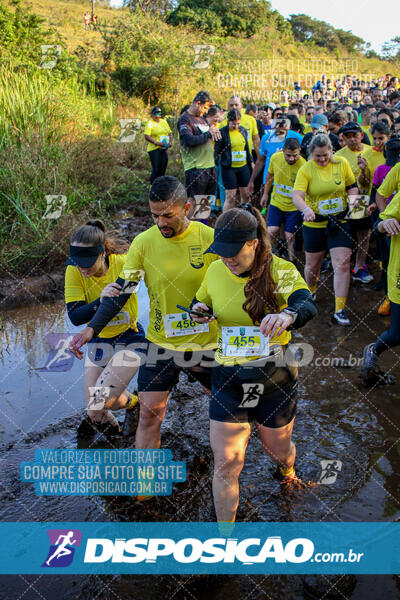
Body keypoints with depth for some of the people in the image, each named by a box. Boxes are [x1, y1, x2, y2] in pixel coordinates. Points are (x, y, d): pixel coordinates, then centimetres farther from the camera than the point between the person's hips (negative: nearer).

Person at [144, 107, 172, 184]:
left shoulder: (164, 121, 14)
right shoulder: (150, 123, -5)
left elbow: (170, 133, 19)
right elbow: (146, 136, -15)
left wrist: (170, 142, -1)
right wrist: (156, 143, -25)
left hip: (164, 149, 6)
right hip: (154, 149, -6)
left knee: (163, 169, 7)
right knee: (156, 170, -12)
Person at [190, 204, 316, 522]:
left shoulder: (280, 270, -13)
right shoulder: (215, 272, -3)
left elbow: (308, 306, -30)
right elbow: (201, 303, 16)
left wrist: (288, 315, -54)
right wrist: (199, 311, -9)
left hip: (276, 378, -1)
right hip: (228, 379, 2)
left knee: (278, 449, 20)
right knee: (226, 464, 1)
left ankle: (287, 467, 61)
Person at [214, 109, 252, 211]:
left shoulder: (243, 130, 7)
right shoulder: (222, 132, -8)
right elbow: (217, 151, -4)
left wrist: (251, 162, 18)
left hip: (244, 166, 5)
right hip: (229, 168, -5)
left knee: (246, 194, 8)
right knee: (230, 196, -5)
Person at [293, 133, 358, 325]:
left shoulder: (342, 163, -2)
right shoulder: (305, 169, -9)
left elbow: (352, 186, 11)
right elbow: (297, 196, -22)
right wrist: (306, 209, -42)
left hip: (340, 222, 1)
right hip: (314, 224, 0)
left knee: (342, 264, -10)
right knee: (312, 265, 14)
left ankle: (340, 310, -4)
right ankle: (310, 292, 45)